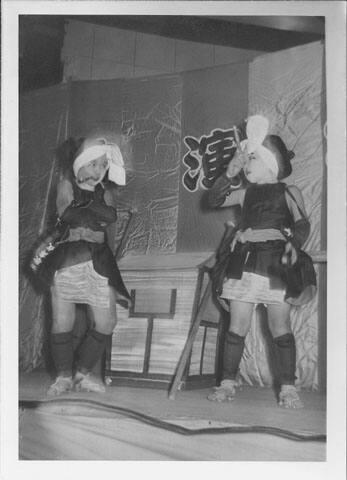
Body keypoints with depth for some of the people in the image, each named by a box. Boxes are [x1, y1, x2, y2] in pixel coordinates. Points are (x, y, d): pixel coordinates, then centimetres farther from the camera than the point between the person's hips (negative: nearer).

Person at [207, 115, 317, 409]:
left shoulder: (288, 191, 9)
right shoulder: (245, 192, 19)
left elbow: (302, 223, -2)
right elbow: (214, 200, 10)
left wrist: (294, 243, -21)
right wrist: (229, 175, -1)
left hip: (276, 263, -3)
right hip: (243, 261, 4)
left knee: (279, 326, -5)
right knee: (237, 325, 2)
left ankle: (288, 388, 1)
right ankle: (228, 383, 9)